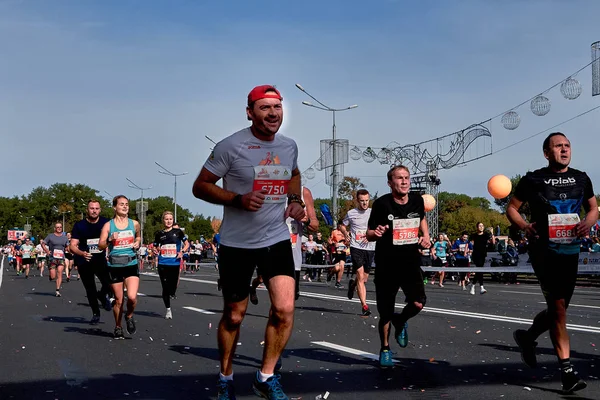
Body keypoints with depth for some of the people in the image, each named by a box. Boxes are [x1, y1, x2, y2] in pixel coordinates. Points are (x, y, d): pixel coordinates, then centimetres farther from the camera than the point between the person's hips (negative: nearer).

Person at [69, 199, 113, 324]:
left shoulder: (106, 223, -5)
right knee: (90, 289, 7)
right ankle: (95, 313, 27)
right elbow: (72, 246, -12)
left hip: (101, 259, 0)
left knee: (109, 284, -14)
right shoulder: (79, 225, -8)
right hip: (84, 261, 0)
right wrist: (82, 253, -31)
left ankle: (103, 295, 22)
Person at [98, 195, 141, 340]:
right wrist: (110, 240, -19)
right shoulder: (108, 225, 0)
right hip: (114, 265, -1)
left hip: (131, 264, 1)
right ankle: (118, 328, 24)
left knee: (132, 297, -17)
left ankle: (129, 317, 14)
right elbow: (100, 246, 0)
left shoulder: (134, 224, 6)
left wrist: (137, 243, 4)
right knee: (118, 300, 5)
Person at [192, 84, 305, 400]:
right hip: (237, 243, -3)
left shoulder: (289, 146, 4)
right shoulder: (230, 146, -13)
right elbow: (200, 187, -9)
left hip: (277, 239, 4)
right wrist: (238, 199, -23)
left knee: (284, 308, -12)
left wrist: (295, 201, 6)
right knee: (234, 316, 8)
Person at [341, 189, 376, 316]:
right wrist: (345, 233, -1)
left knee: (364, 279, 11)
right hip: (356, 247, -2)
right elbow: (342, 225, 19)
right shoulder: (351, 213, 4)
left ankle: (353, 284, 46)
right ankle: (364, 306, -14)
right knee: (361, 276, -14)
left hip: (370, 248, 2)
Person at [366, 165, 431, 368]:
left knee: (418, 303, -15)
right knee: (386, 312, 4)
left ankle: (401, 321, 20)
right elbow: (369, 235, -5)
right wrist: (376, 233, -28)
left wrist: (426, 235, 5)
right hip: (386, 264, -3)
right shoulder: (382, 203, -12)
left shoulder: (417, 200, 0)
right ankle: (385, 349, 28)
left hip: (411, 262, 3)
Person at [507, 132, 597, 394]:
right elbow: (511, 208, 4)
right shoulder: (533, 180, -3)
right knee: (558, 307, -11)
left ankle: (527, 337, 42)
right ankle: (567, 371, -9)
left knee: (559, 308, 14)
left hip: (570, 252, 5)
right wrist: (525, 227, -15)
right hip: (544, 251, -5)